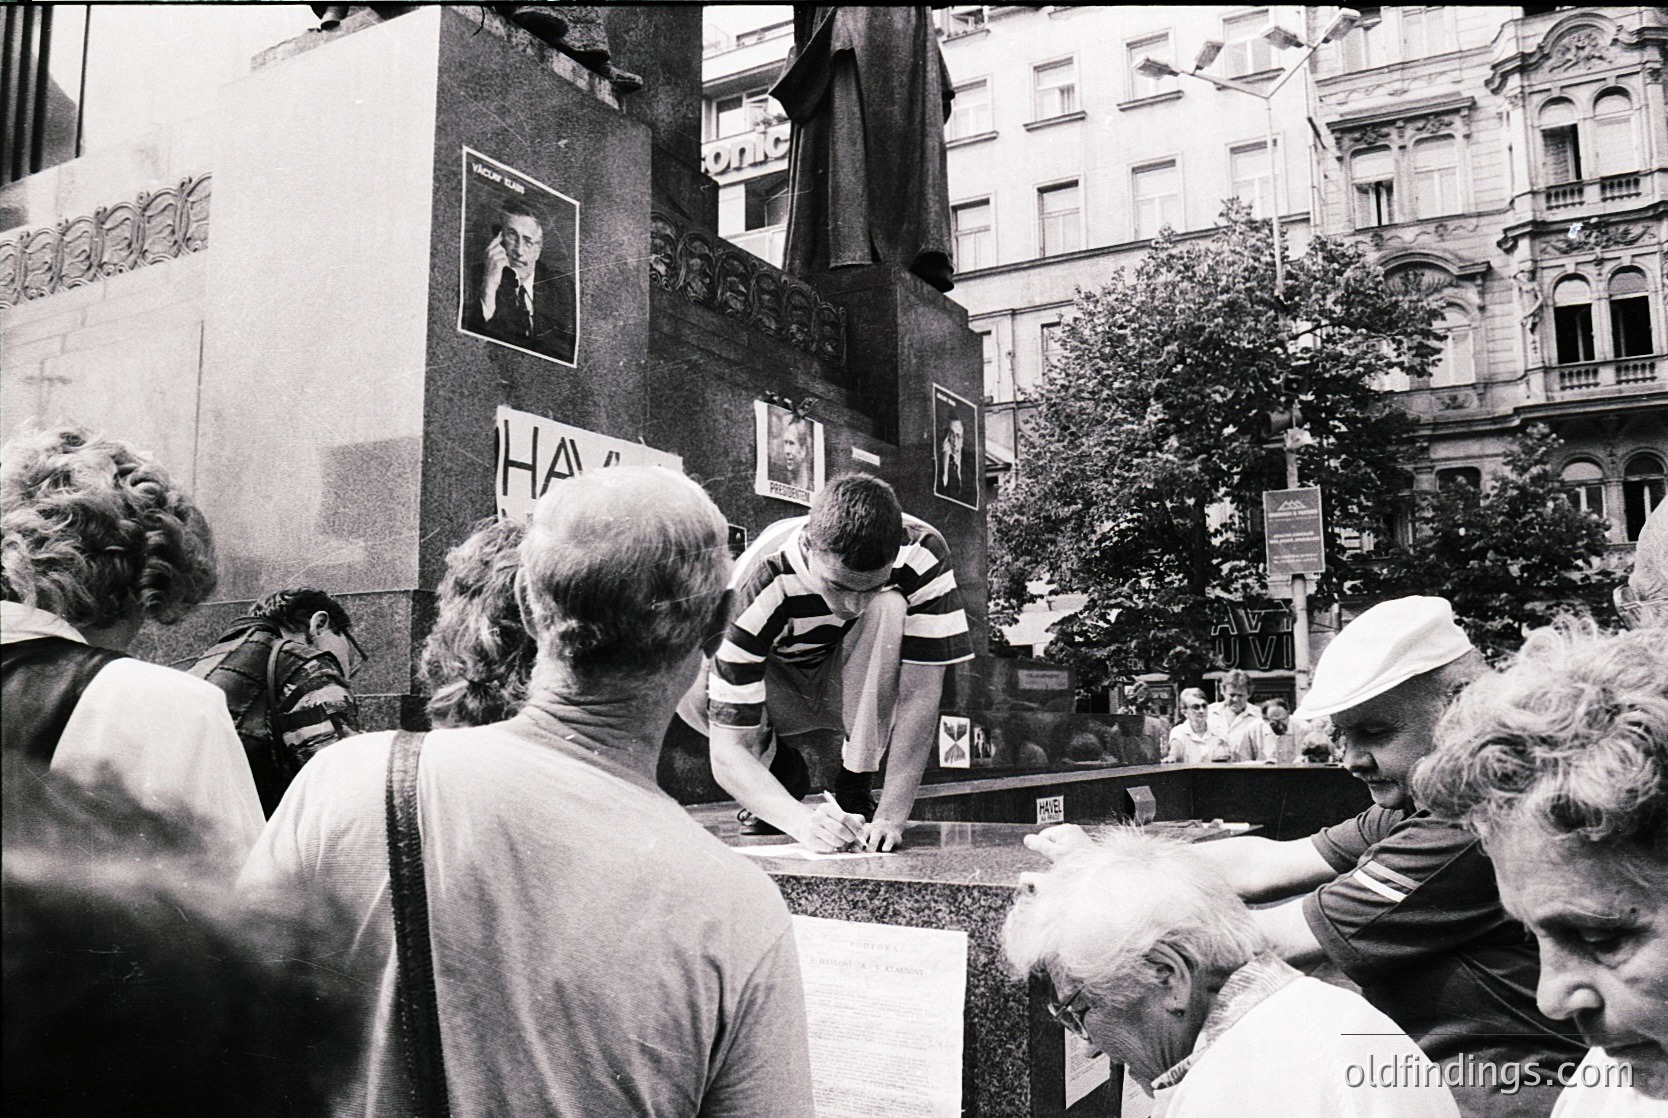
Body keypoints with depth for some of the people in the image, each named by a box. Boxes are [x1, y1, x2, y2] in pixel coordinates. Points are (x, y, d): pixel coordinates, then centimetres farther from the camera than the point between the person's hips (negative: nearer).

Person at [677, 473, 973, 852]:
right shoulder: (756, 586, -35)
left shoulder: (922, 553, -30)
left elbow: (920, 694, -30)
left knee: (889, 609, -33)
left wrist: (892, 815, -37)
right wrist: (802, 821, -50)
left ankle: (854, 788, -14)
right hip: (781, 692, -1)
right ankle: (782, 769, -1)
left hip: (861, 690, 1)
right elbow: (727, 753, -35)